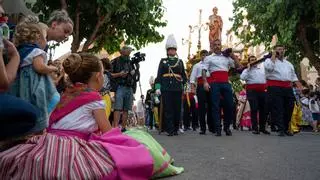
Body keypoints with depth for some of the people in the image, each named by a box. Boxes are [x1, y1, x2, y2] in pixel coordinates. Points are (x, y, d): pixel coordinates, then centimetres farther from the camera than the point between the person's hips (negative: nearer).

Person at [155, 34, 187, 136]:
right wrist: (157, 87, -6)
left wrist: (182, 82, -1)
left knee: (177, 109, 2)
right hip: (166, 88, -2)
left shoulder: (180, 61, 16)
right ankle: (170, 130, -4)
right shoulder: (163, 61, 12)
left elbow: (184, 76, 17)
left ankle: (176, 129, 13)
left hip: (177, 88, 2)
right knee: (168, 109, -6)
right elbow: (159, 75, 5)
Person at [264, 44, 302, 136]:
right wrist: (273, 56, -6)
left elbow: (293, 76, 23)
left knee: (289, 108, 6)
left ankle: (286, 129, 17)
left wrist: (299, 86, 11)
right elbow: (269, 67, -18)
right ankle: (281, 129, -8)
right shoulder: (269, 60, 6)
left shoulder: (288, 63, 25)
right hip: (275, 87, -6)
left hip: (288, 88, 6)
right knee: (278, 109, -9)